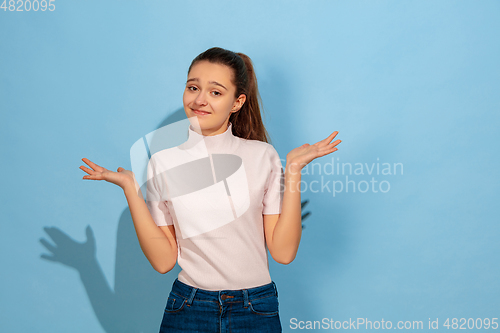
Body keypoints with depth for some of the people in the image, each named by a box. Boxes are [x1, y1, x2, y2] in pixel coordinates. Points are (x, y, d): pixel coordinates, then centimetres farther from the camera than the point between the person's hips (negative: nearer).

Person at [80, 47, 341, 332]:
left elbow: (283, 252, -8)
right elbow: (163, 260, -5)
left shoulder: (263, 156, -4)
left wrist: (293, 171, -12)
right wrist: (131, 188, -9)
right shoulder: (163, 163, -2)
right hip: (188, 310, 1)